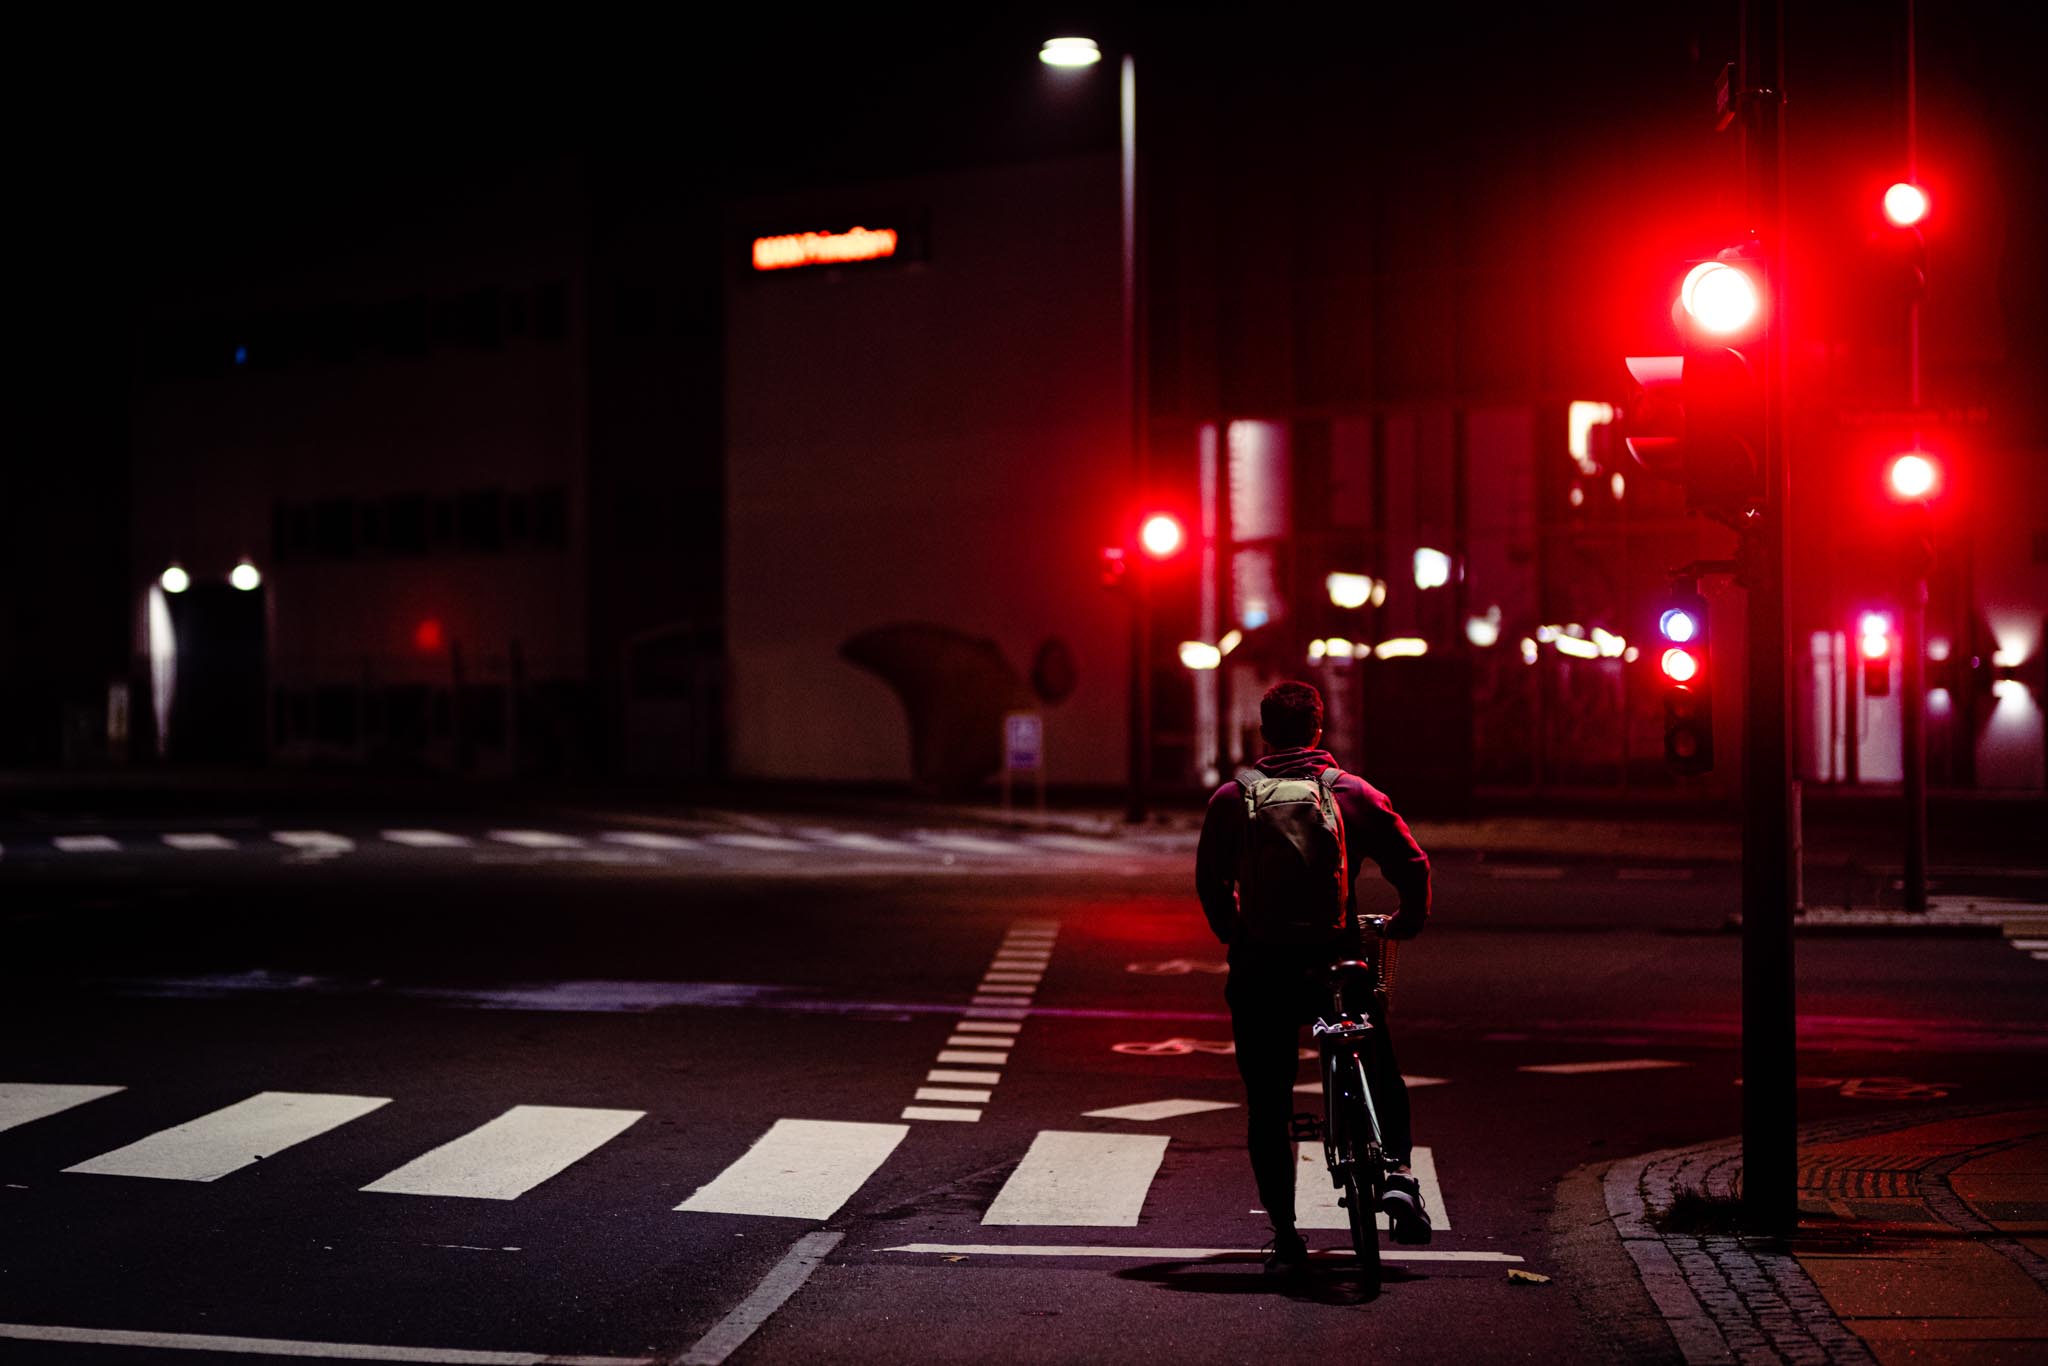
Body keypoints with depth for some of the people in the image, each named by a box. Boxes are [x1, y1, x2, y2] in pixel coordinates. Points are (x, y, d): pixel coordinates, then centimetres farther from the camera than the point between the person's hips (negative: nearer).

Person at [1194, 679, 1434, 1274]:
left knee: (1267, 1107, 8)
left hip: (1259, 969, 0)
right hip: (1335, 958, 0)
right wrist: (1408, 923, 19)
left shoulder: (1231, 800, 2)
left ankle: (1285, 1235, 6)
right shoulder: (1355, 793, 1)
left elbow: (1210, 881, 7)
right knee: (1382, 1074, 23)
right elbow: (1413, 864, 1)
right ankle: (1397, 1169, 2)